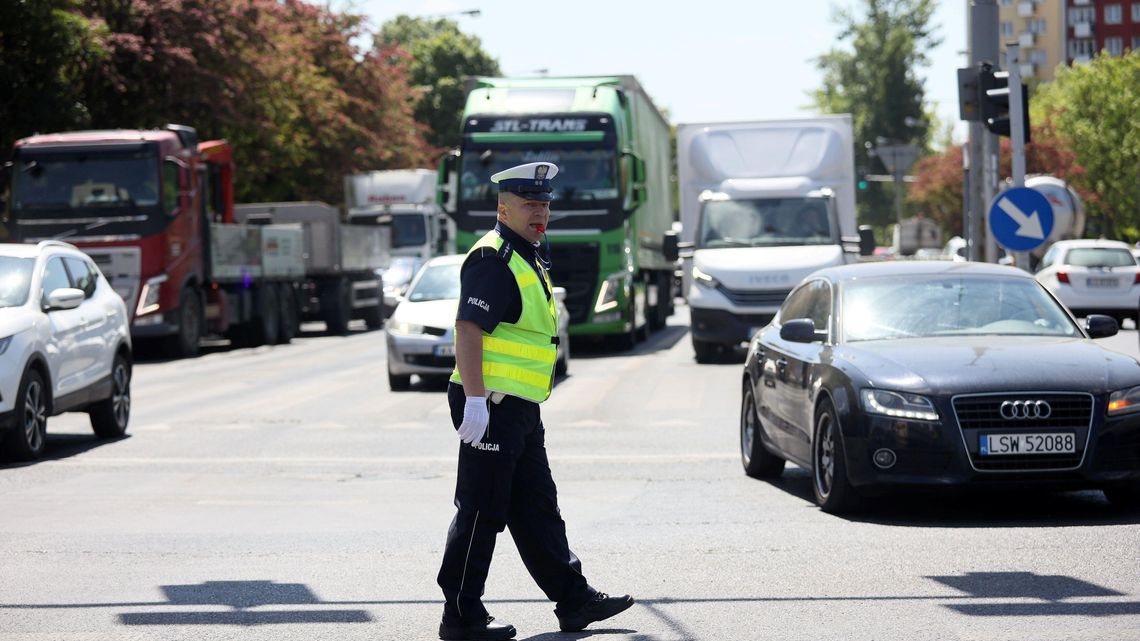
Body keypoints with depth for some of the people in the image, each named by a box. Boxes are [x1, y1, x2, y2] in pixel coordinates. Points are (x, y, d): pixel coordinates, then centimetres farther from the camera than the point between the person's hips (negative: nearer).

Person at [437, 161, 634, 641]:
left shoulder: (528, 260, 20)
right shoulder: (493, 258, -13)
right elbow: (468, 329, -22)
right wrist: (475, 400, -29)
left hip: (520, 411, 10)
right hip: (492, 406, -10)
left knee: (538, 510, 15)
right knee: (482, 513, -5)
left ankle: (573, 599, 21)